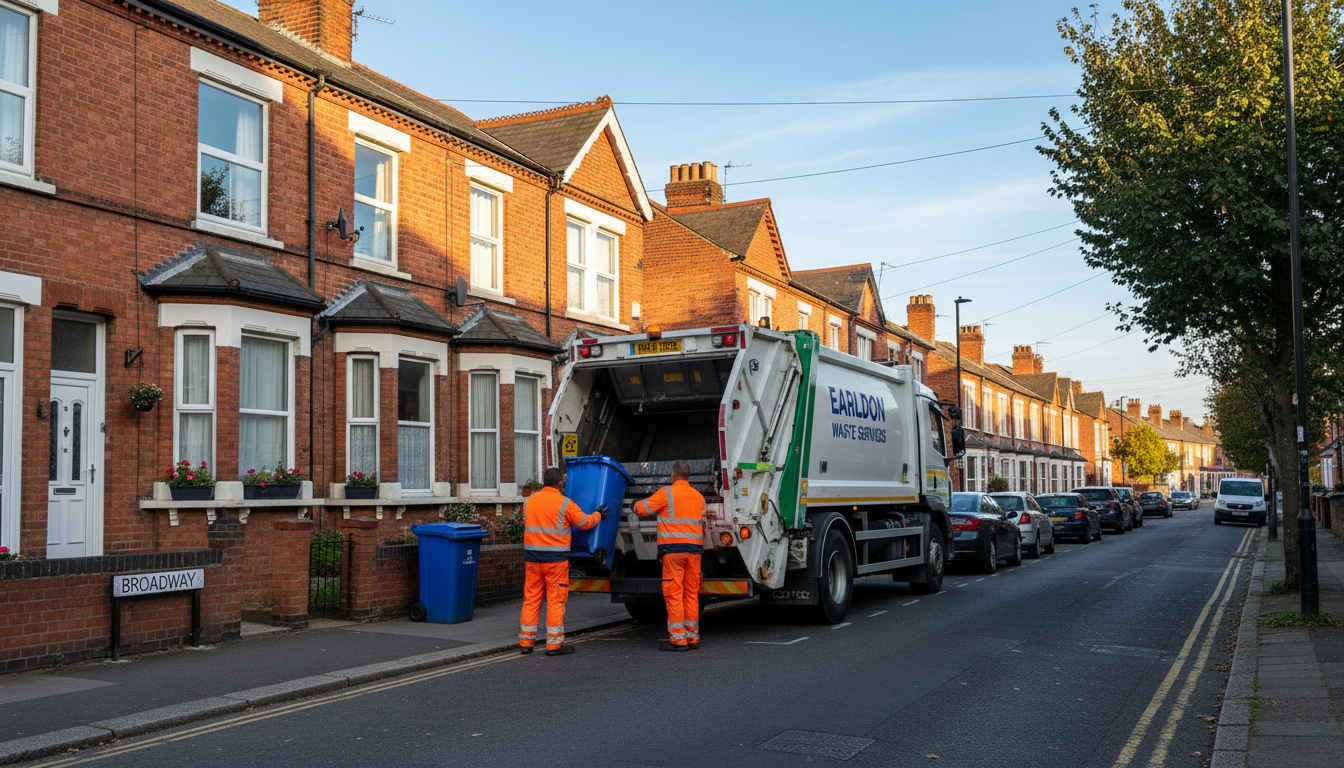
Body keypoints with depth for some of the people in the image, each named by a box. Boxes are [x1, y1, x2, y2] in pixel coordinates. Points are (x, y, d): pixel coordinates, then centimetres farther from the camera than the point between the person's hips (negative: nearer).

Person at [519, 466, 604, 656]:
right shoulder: (565, 504, -8)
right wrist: (598, 515, 20)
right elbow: (585, 523, 1)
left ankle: (525, 642, 12)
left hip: (532, 557, 5)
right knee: (555, 601, 1)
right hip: (555, 558, -5)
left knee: (531, 599, 10)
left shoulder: (530, 501, 7)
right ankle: (554, 644, 3)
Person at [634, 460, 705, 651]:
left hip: (673, 548, -6)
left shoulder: (667, 493, -5)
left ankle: (678, 639, -5)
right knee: (691, 593, 10)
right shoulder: (699, 497, 15)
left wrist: (637, 506, 22)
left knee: (673, 593, -4)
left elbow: (643, 509, 1)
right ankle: (692, 637, 13)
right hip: (694, 549, 6)